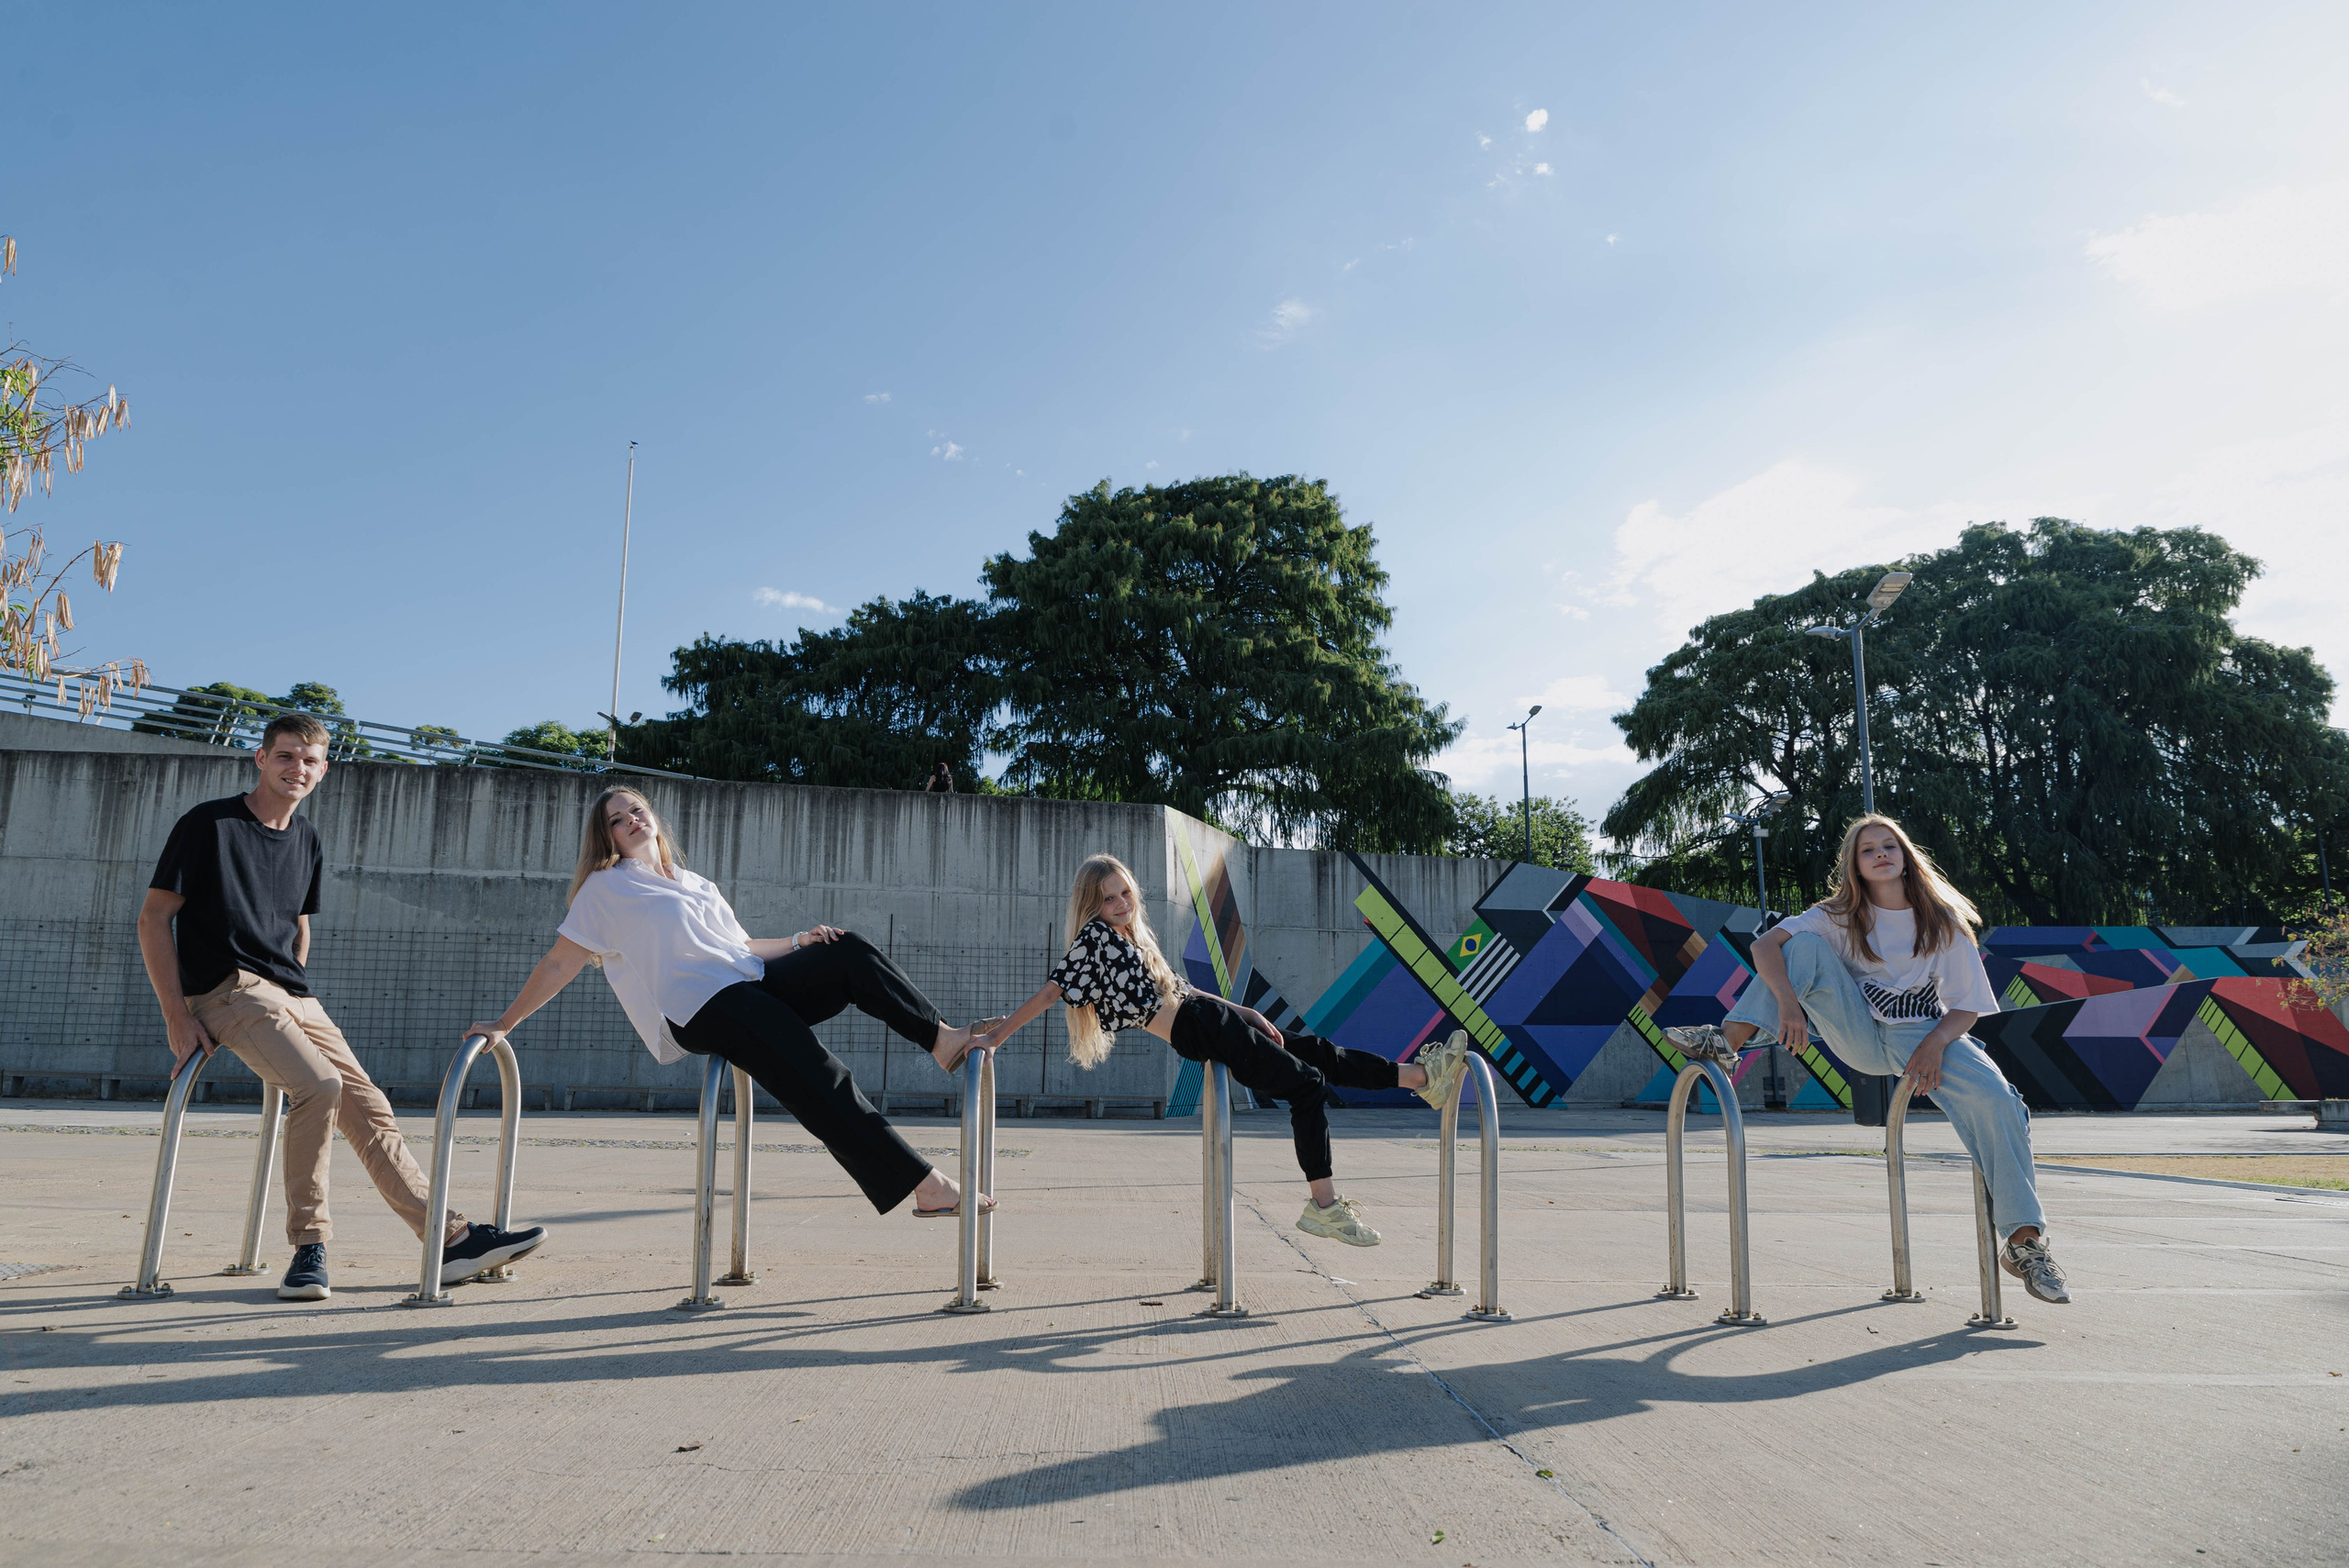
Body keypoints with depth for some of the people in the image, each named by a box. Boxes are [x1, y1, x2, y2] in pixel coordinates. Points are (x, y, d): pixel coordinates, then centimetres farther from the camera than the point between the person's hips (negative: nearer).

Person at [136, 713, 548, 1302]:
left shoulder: (306, 841, 15)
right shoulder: (209, 824, -5)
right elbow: (154, 917, -7)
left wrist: (297, 996, 15)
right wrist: (178, 1017, -14)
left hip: (295, 998, 7)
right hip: (229, 988, -7)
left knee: (368, 1107, -2)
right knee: (319, 1085, -29)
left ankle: (451, 1238, -3)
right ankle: (309, 1246, -17)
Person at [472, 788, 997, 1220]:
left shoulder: (698, 886, 29)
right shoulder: (605, 889, 11)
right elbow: (559, 964, 9)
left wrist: (797, 942, 10)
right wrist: (504, 1024, 5)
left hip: (754, 983, 7)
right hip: (698, 1009, -7)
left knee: (848, 951, -17)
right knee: (818, 1079, -26)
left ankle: (943, 1039, -17)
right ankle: (926, 1185, -32)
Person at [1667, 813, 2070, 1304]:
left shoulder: (1943, 921, -1)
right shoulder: (1840, 915, -2)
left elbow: (1967, 1006, -2)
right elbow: (1765, 945, -14)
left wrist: (1936, 1043, -22)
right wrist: (1788, 999, -33)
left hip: (1923, 1033, 0)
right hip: (1858, 1035, 0)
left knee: (1995, 1097, -28)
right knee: (1807, 945, -20)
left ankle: (2024, 1241, -20)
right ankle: (1726, 1042, -25)